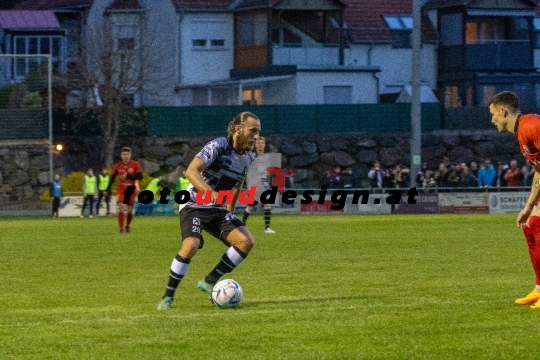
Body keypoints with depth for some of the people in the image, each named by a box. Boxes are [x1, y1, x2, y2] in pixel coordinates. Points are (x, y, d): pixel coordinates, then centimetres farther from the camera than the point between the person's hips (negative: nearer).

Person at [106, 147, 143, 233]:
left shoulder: (135, 165, -5)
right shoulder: (117, 166, 0)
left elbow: (140, 176, -14)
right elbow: (113, 177, 9)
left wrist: (128, 176, -25)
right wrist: (108, 189, 9)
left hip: (131, 190, 0)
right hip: (121, 189, 0)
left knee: (130, 211, 8)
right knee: (121, 208, -19)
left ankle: (127, 225, 34)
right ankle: (121, 228, -18)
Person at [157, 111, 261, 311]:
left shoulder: (248, 158, 4)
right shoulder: (218, 146, -19)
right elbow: (191, 171, -30)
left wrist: (230, 210, 25)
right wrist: (210, 192, -43)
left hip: (219, 209, 7)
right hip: (194, 205, -7)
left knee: (246, 241, -13)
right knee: (191, 245, -30)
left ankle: (209, 282, 0)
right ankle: (168, 296, -13)